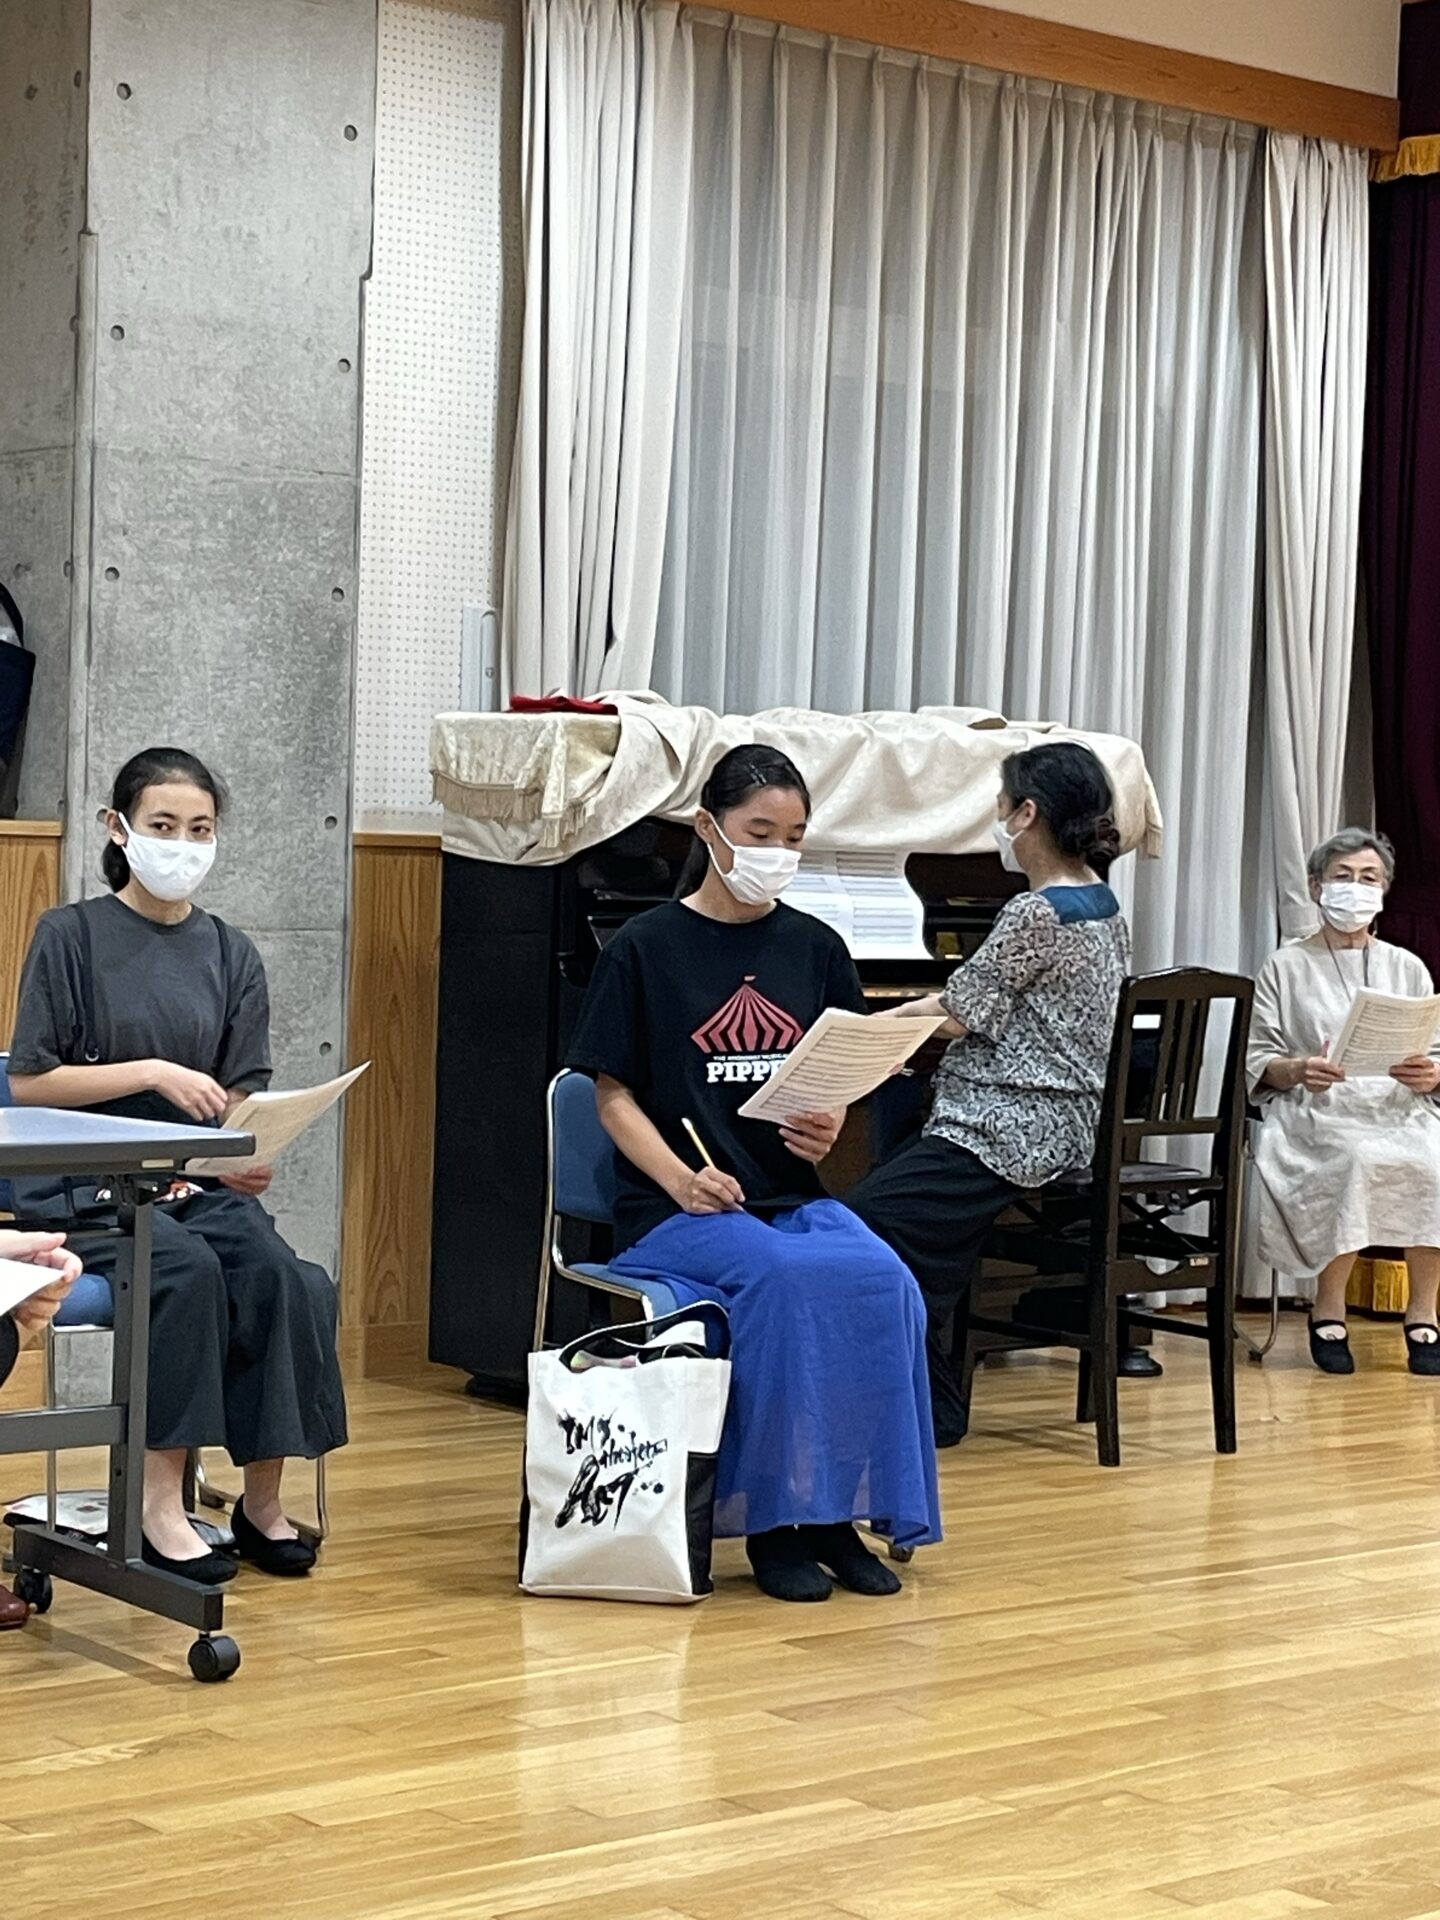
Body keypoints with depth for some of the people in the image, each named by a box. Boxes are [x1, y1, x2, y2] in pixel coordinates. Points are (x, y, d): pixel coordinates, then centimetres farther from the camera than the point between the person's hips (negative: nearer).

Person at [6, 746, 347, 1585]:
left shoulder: (232, 954, 11)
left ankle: (264, 1499, -14)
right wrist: (155, 1073, -15)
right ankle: (162, 1499, -24)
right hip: (86, 1186, -4)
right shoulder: (71, 935, 0)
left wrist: (248, 1158, -13)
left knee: (283, 1278, -26)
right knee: (189, 1268, -33)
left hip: (200, 1180, 4)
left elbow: (244, 1098, 9)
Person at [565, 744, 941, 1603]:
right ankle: (772, 1519, -20)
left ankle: (838, 1512, -15)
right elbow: (616, 1096, 0)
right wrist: (681, 1179, -17)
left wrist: (827, 1130, -9)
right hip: (676, 1208, -4)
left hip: (795, 1197, 4)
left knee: (882, 1279, -28)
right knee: (786, 1276, -34)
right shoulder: (646, 947, 0)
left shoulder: (816, 950, 12)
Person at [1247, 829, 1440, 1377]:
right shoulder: (1285, 968, 14)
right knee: (1358, 1159, -38)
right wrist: (1297, 1070, -17)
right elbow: (1255, 1059, 5)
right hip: (1314, 1112, -2)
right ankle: (1329, 1309, -22)